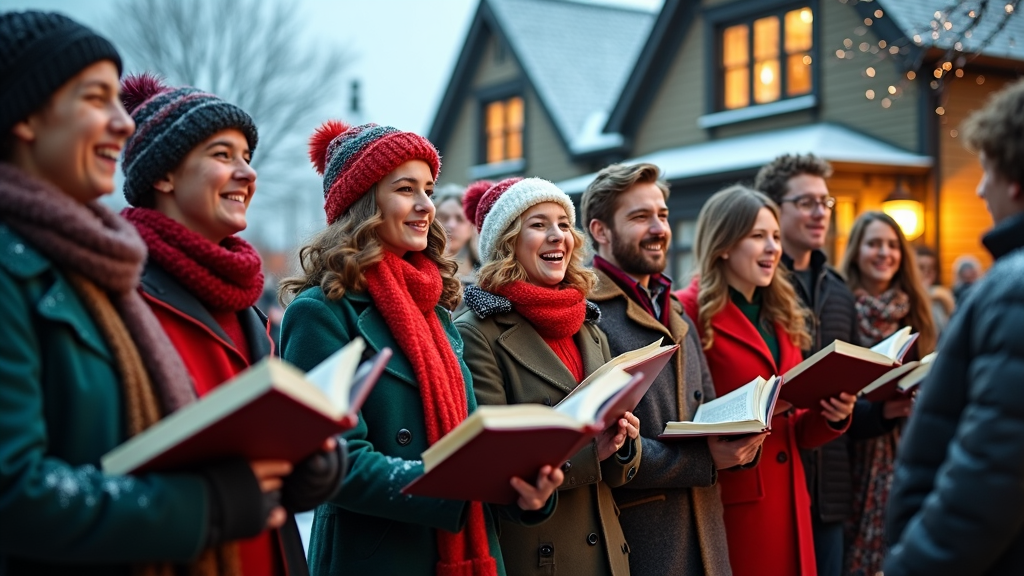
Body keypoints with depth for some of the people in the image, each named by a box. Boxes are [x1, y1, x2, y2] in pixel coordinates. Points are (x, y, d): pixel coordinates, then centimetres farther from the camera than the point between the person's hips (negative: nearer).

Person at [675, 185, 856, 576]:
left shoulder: (781, 316, 14)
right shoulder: (690, 311, -8)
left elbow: (793, 430, 16)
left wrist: (830, 415, -2)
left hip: (786, 503, 7)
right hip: (728, 505, -7)